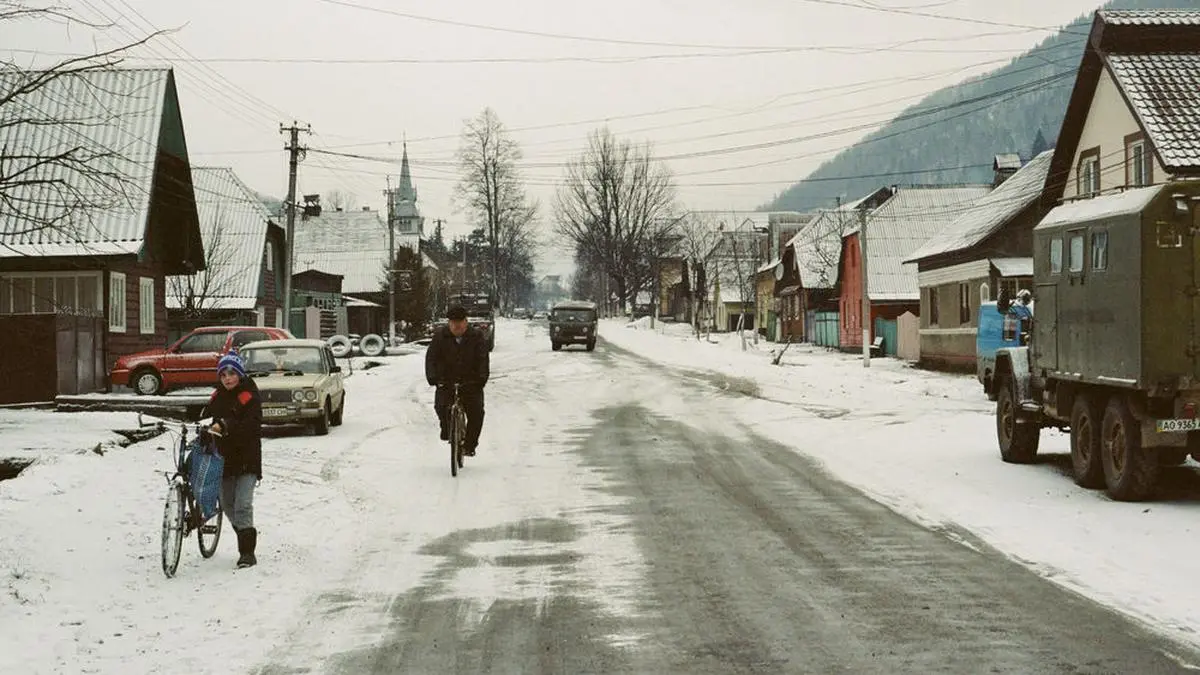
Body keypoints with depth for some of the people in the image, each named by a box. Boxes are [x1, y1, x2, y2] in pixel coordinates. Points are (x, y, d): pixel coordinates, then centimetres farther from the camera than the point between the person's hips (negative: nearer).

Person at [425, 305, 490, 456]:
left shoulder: (476, 336, -1)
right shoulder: (440, 336, -1)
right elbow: (431, 357, -5)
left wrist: (482, 377, -21)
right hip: (446, 380, 0)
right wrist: (432, 377, -20)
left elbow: (483, 359, -6)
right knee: (441, 406, -22)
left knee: (476, 412, -14)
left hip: (471, 382, 0)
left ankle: (470, 445, 0)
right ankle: (447, 428, 10)